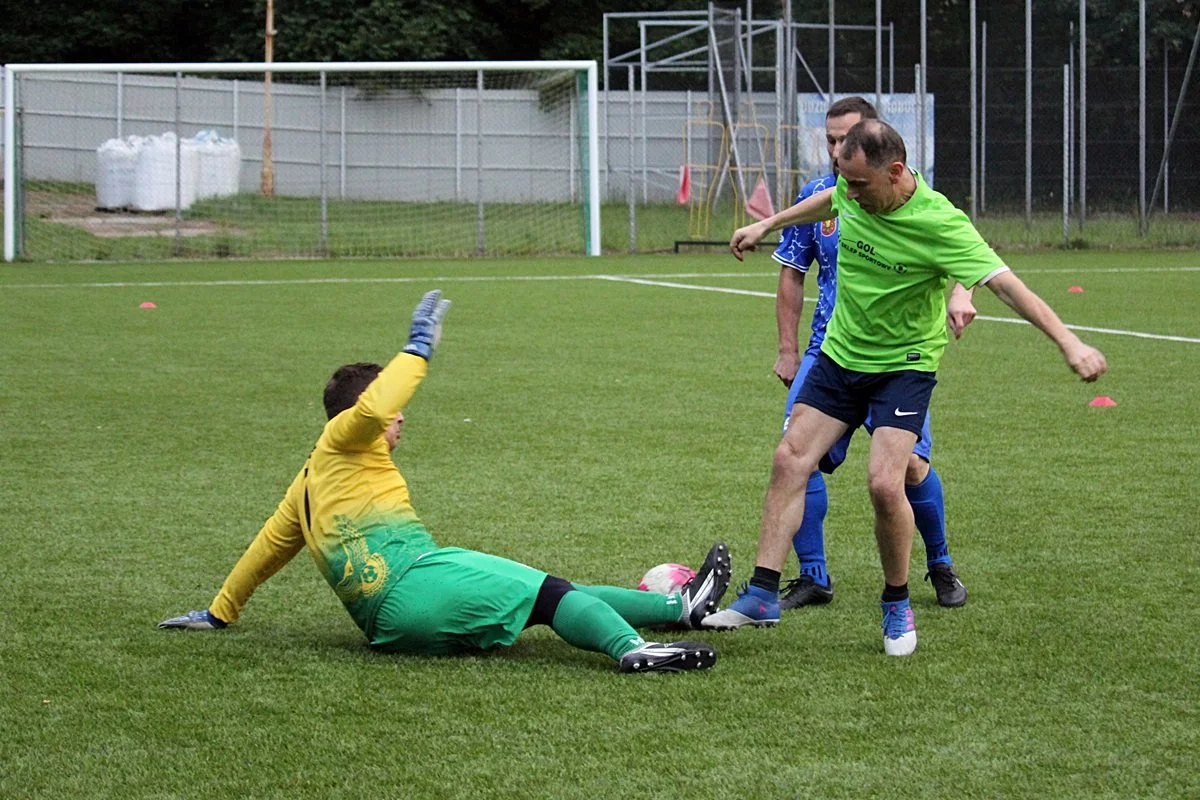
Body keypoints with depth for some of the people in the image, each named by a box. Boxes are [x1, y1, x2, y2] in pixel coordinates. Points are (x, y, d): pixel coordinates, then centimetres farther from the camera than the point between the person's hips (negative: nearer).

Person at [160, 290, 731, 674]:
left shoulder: (310, 481, 31)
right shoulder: (341, 444, 5)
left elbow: (270, 544, 35)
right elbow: (372, 408, -17)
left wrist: (220, 612, 44)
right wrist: (418, 349, -7)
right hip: (415, 585, -9)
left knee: (553, 595, 5)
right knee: (548, 592, -17)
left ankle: (681, 607, 0)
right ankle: (630, 648, -42)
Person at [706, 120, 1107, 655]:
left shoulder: (939, 224, -27)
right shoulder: (853, 191, -9)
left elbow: (1004, 283, -30)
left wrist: (1068, 342, -38)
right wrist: (766, 225, 29)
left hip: (904, 365, -6)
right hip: (840, 353, 6)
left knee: (884, 482, -19)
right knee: (790, 460, -4)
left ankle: (897, 605, 5)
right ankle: (762, 594, 3)